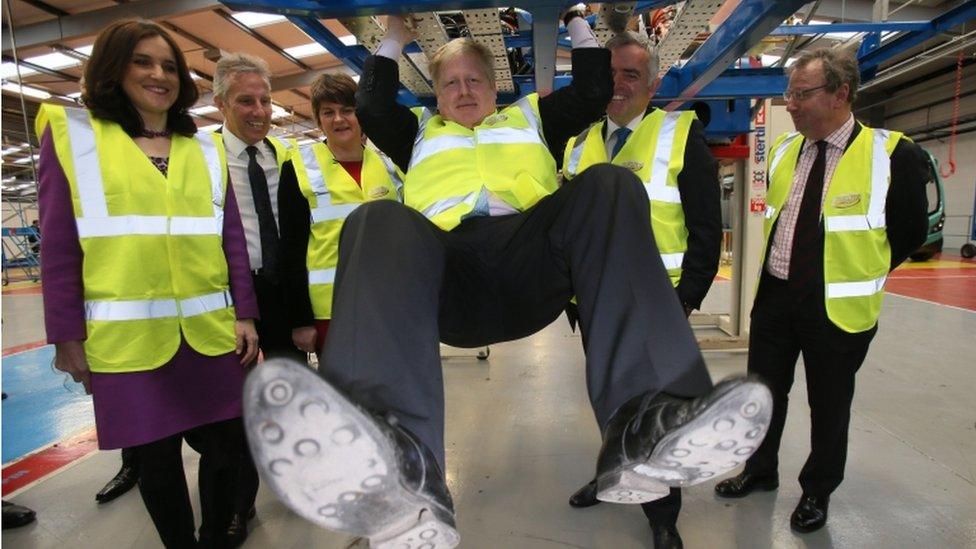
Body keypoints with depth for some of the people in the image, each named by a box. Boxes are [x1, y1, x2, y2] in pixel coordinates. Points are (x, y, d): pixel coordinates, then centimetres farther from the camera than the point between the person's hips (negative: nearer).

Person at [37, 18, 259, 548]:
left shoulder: (205, 147, 10)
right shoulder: (72, 134, 2)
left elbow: (231, 238, 8)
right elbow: (59, 245, -1)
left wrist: (245, 314, 4)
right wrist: (67, 335, -4)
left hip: (211, 330, 3)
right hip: (129, 336, -2)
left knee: (225, 445, 10)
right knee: (157, 459, 10)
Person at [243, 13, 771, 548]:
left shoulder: (530, 116, 40)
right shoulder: (421, 131, 40)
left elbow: (594, 91, 36)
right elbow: (371, 106, 28)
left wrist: (575, 19, 42)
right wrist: (394, 39, 38)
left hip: (530, 264, 1)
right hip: (444, 270, 0)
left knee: (609, 186, -27)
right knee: (378, 221, -32)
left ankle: (641, 428, -45)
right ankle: (395, 468, -58)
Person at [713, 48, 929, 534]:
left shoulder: (892, 155, -12)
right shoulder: (782, 150, 4)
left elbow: (911, 231, -3)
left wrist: (856, 273, 1)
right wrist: (785, 267, 8)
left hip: (836, 306, -4)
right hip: (774, 296, 5)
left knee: (828, 404, 13)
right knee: (764, 391, 16)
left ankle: (817, 491, 35)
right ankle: (760, 471, 38)